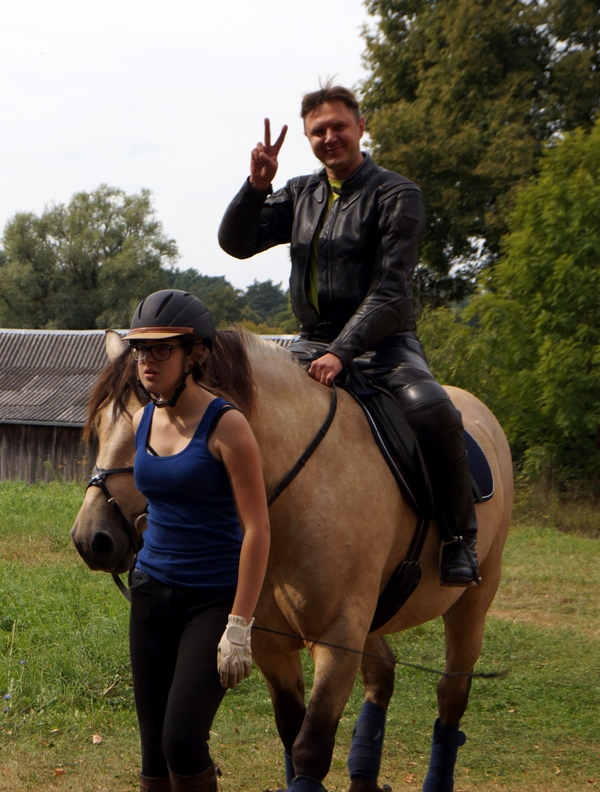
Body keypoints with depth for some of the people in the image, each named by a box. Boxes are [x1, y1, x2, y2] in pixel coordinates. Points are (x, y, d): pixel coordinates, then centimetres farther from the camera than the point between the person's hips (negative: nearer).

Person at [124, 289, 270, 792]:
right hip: (152, 594, 6)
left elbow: (257, 529, -16)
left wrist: (239, 626, -19)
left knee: (182, 742, -16)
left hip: (213, 598, -6)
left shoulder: (226, 425, -14)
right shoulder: (143, 422, 6)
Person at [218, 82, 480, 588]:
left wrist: (342, 352, -25)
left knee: (433, 412, -33)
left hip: (382, 344, -6)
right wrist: (257, 186, -10)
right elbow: (236, 243, 7)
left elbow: (389, 290, -15)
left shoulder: (397, 196, -6)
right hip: (314, 344, 6)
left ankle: (459, 537, -16)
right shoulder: (301, 195, 13)